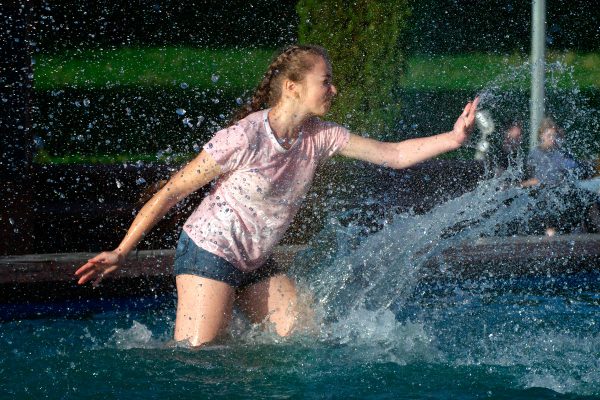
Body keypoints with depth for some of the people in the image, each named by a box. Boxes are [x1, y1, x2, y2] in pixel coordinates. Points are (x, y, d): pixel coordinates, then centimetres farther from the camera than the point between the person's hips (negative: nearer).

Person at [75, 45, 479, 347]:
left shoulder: (320, 137, -4)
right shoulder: (243, 139, -23)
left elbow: (393, 154, -4)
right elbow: (172, 192, -16)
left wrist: (453, 138, -19)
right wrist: (121, 252, -15)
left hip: (256, 263, 7)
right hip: (208, 253, -7)